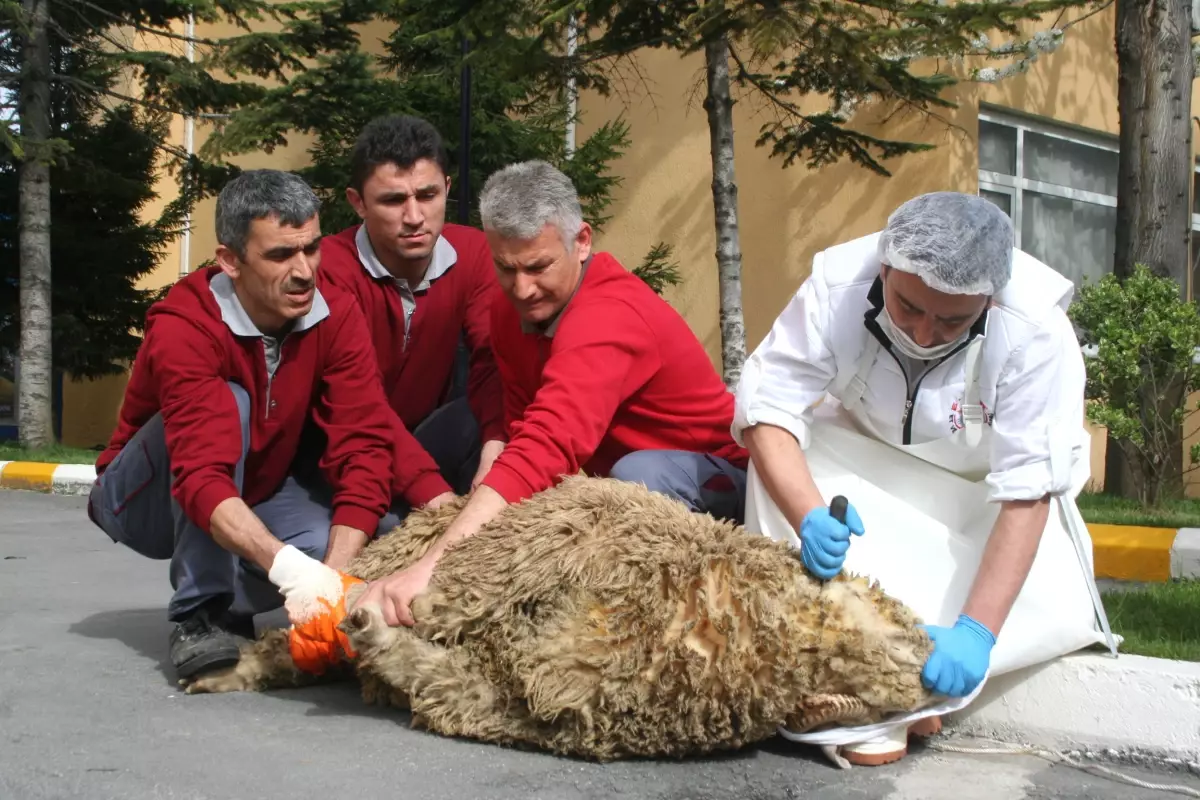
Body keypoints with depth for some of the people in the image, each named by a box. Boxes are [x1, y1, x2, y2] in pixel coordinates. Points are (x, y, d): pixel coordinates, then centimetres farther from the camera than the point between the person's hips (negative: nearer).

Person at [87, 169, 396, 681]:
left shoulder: (336, 316, -20)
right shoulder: (183, 327, -32)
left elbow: (363, 450, -26)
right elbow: (202, 479, -43)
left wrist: (334, 571, -40)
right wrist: (289, 567, -58)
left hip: (255, 495, 4)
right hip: (151, 500, -4)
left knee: (348, 551, -26)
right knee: (223, 405, -33)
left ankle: (230, 599, 4)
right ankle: (199, 612, -24)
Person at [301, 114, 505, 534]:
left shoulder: (471, 251, -8)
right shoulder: (331, 268, -23)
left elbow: (492, 357, -18)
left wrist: (495, 444, -40)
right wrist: (434, 493, -43)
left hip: (424, 432, 4)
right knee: (385, 521, -35)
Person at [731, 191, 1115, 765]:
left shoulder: (1037, 332, -33)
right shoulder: (838, 286, -29)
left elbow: (1027, 493, -34)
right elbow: (765, 408, -30)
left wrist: (976, 629, -42)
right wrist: (807, 516, -48)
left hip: (979, 487, 0)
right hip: (870, 470, 1)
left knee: (1055, 609, -24)